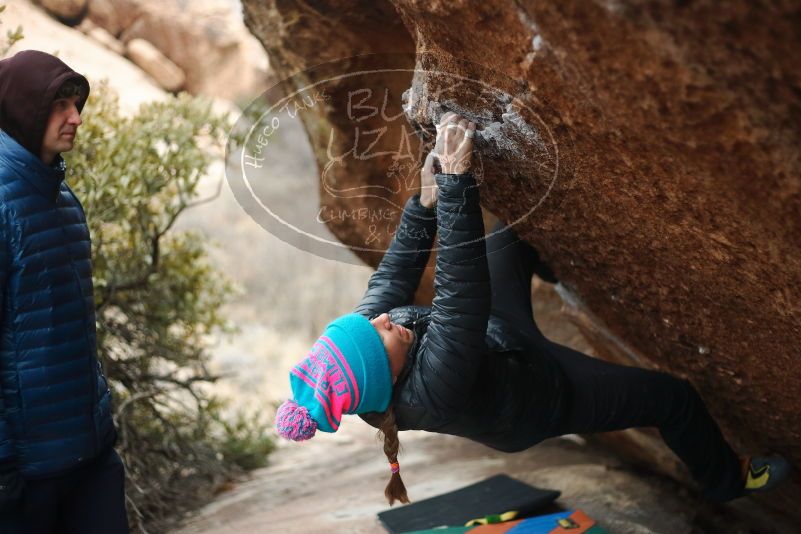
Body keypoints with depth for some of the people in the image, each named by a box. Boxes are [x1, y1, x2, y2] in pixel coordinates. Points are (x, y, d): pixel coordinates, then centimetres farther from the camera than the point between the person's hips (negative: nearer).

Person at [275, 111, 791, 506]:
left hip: (500, 341, 7)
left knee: (507, 232, 12)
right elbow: (462, 294, -55)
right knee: (675, 397, 4)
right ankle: (728, 478, 35)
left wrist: (425, 203, -18)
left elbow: (394, 273, -11)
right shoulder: (433, 388, -48)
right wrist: (456, 183, -58)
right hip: (544, 394, -7)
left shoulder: (362, 329, -26)